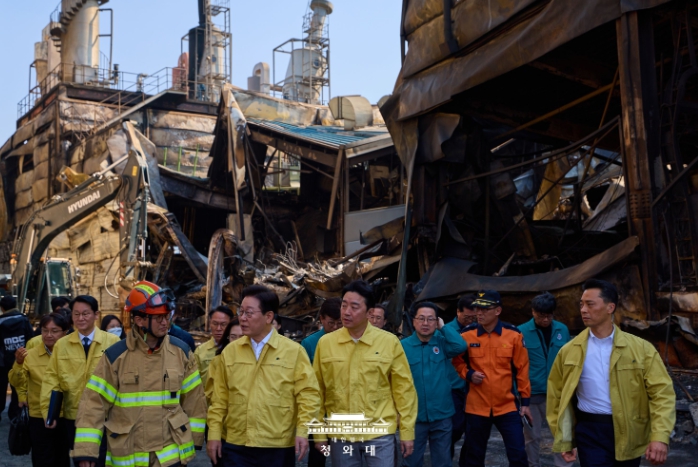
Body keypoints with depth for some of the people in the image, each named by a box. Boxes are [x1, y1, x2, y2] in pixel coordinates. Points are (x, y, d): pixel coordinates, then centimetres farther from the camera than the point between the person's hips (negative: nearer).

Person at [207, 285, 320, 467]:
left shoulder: (294, 351, -2)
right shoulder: (230, 351, 6)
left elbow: (307, 393, -4)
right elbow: (220, 398, 8)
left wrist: (302, 430, -13)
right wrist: (214, 434, 4)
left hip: (278, 447, -2)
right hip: (235, 446, 2)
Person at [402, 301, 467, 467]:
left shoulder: (442, 343, 1)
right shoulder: (403, 346, -5)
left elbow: (461, 346, -20)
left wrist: (443, 327, -11)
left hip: (441, 416, 2)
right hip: (413, 416, -1)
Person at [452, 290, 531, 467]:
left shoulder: (514, 335, -4)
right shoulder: (467, 335, -4)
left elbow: (522, 369, 1)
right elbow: (457, 362, 11)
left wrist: (525, 401, 2)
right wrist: (468, 374, -10)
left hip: (507, 406, -1)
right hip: (476, 407, 1)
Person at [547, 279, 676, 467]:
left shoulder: (640, 348, -3)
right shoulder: (570, 351, 0)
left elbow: (662, 392, -6)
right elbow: (557, 396, 6)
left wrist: (660, 436, -18)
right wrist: (563, 441, 5)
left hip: (629, 434, 1)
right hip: (590, 433, -1)